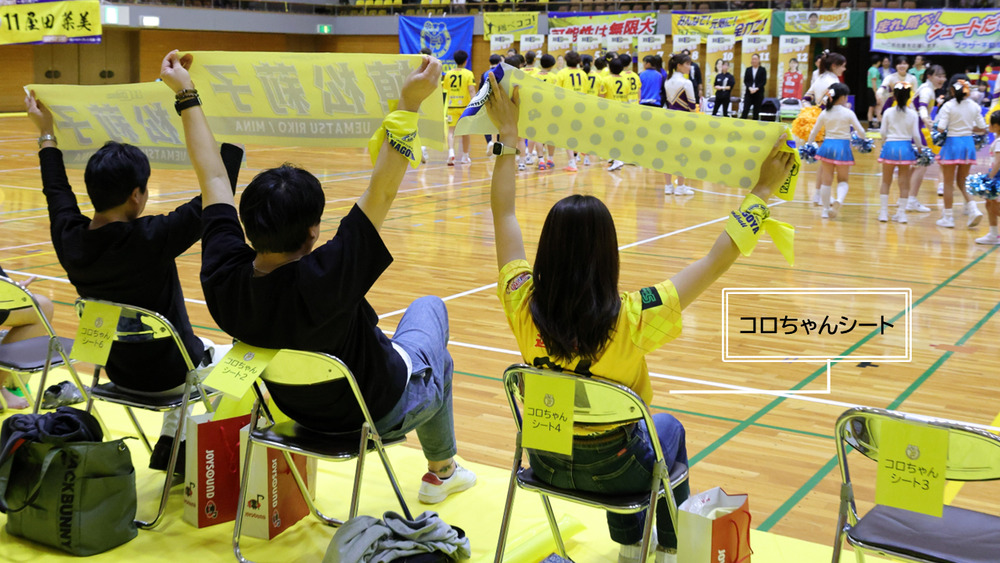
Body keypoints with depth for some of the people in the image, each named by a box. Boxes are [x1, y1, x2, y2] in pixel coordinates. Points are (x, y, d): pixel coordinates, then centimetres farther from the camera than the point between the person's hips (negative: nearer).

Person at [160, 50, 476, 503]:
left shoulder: (223, 279, -25)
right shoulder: (324, 281, -42)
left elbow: (212, 176, -15)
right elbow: (382, 192, -41)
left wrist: (185, 94, -5)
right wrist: (409, 105, -40)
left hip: (298, 409, 5)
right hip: (379, 411, -5)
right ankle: (441, 471, 43)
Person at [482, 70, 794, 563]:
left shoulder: (524, 307, -21)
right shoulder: (631, 320, -30)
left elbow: (503, 212, -7)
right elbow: (717, 261, -22)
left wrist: (508, 134, 1)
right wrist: (764, 190, -13)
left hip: (544, 460, 3)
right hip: (609, 468, -3)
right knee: (668, 429, 31)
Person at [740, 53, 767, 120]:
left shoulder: (763, 70, 4)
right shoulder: (748, 70, 10)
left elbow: (764, 81, -4)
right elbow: (745, 81, 4)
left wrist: (756, 88, -16)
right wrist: (750, 88, -14)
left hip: (758, 93, -1)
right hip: (749, 93, 1)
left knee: (756, 111, 1)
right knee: (745, 109, -8)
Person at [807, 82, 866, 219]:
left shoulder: (824, 113, 2)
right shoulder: (848, 113, -5)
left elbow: (813, 132, 8)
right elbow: (861, 132, -2)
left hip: (827, 146, 2)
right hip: (843, 147, -2)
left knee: (826, 180, 11)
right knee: (843, 180, 10)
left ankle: (826, 209, 14)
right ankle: (839, 200, -20)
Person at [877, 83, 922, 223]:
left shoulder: (888, 112, -4)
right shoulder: (913, 114, -4)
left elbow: (883, 132, -2)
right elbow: (915, 134, -4)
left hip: (890, 146, 0)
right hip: (906, 147, 0)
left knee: (886, 181, 11)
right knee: (904, 182, 9)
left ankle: (883, 212, 9)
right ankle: (901, 213, 11)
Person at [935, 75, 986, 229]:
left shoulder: (948, 106, -12)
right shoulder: (974, 106, 2)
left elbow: (941, 128, -18)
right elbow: (982, 129, 5)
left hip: (952, 143, -4)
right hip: (968, 143, 4)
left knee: (948, 183, 6)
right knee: (961, 182, 17)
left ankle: (947, 217, 10)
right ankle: (973, 209, -2)